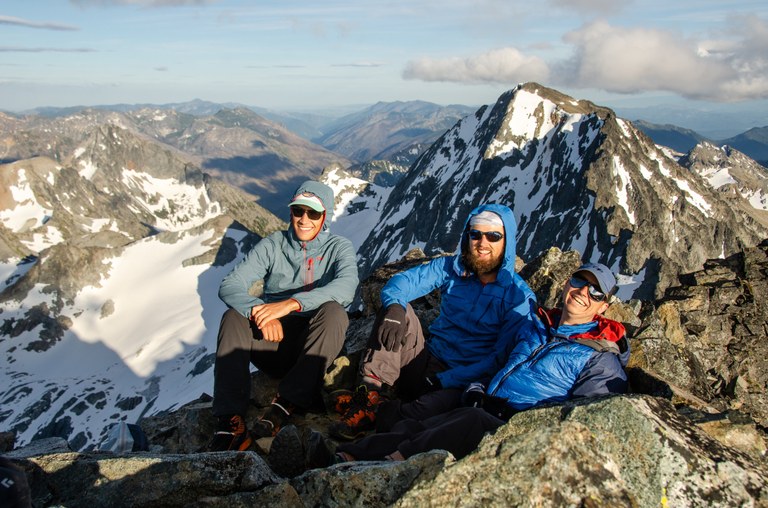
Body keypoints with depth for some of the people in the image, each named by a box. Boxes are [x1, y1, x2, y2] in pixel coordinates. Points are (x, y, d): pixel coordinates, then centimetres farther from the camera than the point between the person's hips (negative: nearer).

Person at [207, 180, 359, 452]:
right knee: (234, 316, -23)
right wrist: (261, 313, -29)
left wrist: (291, 303, -36)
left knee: (334, 312, -30)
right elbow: (229, 286, -8)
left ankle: (287, 402, -28)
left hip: (314, 349, -2)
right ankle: (231, 421, -30)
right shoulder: (272, 245, 3)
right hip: (273, 344, 2)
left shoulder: (338, 247, -1)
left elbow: (347, 285, -24)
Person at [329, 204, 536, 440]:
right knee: (397, 307, -19)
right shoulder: (452, 267, 5)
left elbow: (502, 358, -12)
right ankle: (373, 392, -29)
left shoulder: (519, 297, -7)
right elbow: (401, 281, -3)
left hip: (460, 382, -4)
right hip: (427, 361, 4)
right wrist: (394, 306, -29)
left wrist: (443, 381, -22)